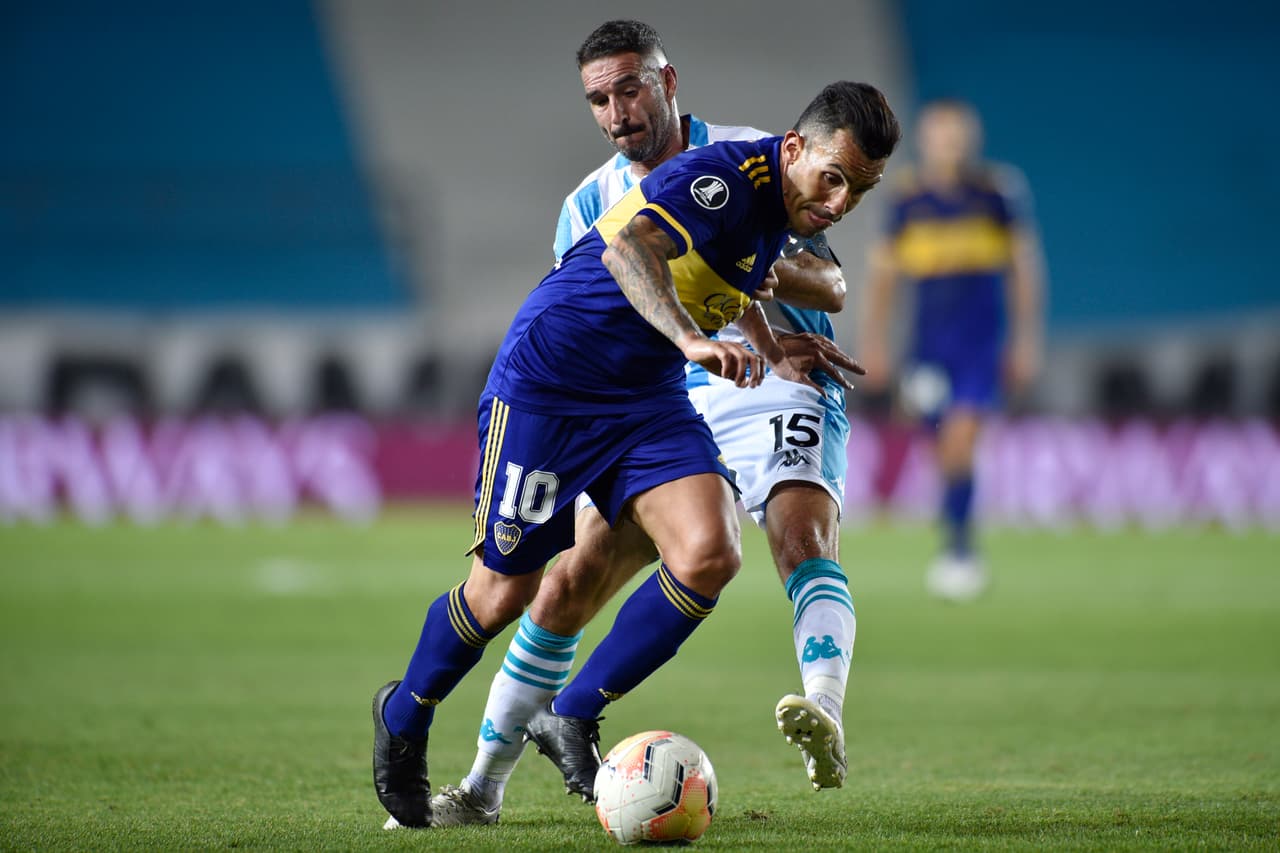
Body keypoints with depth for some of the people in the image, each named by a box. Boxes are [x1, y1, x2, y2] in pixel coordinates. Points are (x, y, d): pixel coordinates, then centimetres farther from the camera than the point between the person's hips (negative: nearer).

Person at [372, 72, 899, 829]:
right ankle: (404, 720, 30)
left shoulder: (781, 202, 3)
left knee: (710, 557, -16)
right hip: (547, 379, -7)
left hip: (650, 396, 7)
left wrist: (770, 352, 29)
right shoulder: (727, 175, -24)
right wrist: (693, 339, -57)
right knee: (506, 589, 1)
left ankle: (575, 720, 2)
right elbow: (629, 244, -44)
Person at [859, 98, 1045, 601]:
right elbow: (884, 272, 9)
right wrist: (874, 341, 8)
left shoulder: (998, 192, -5)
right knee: (944, 452, 5)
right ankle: (961, 549, 22)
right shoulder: (907, 197, 0)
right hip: (929, 344, 2)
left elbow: (1024, 267, 2)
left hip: (983, 340, -2)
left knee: (959, 445, -17)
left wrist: (1025, 339, 1)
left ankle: (957, 546, -8)